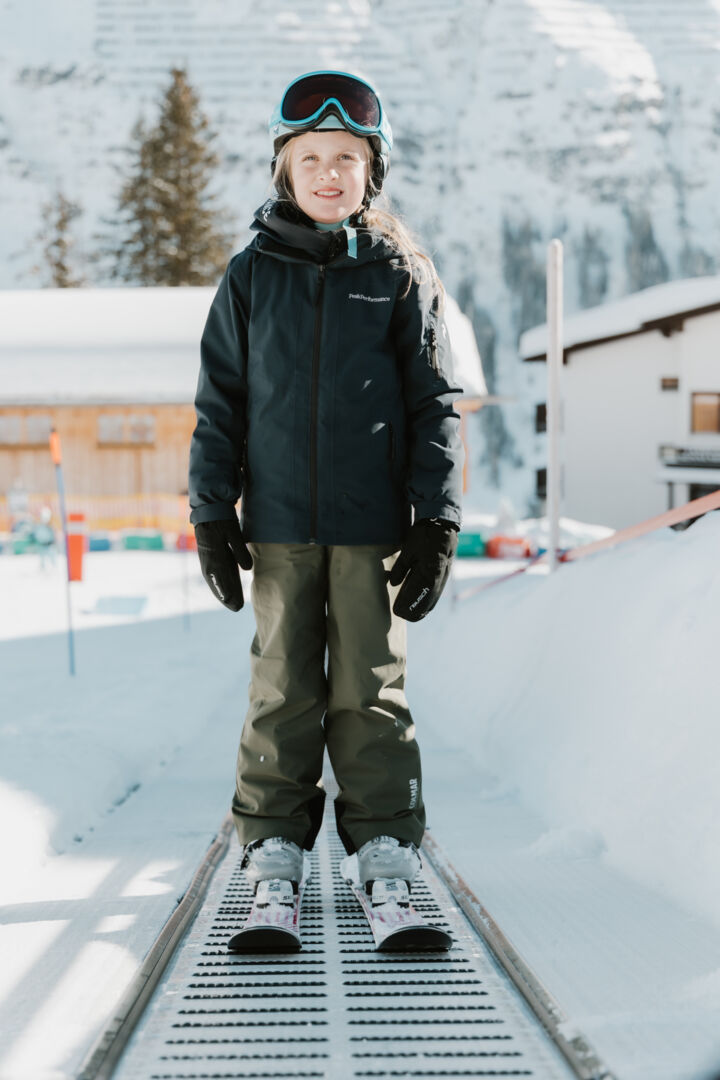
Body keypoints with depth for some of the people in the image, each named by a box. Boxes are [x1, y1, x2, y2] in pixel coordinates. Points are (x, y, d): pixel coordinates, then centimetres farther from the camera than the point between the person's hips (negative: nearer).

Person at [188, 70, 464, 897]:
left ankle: (383, 831, 14)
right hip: (279, 519, 1)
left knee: (371, 679, 3)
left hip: (372, 520, -1)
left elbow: (434, 403, 3)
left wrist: (436, 520, -2)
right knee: (282, 680, 6)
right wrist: (212, 516, 3)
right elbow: (220, 403, 8)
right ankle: (274, 829, 18)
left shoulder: (401, 273, 4)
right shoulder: (251, 275, 7)